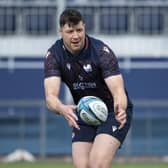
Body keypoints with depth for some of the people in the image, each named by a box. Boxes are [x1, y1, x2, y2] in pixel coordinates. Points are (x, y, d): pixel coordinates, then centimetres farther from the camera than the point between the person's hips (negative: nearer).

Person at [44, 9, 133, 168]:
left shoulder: (101, 51, -22)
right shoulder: (54, 54, -13)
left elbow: (118, 90, -29)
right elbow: (51, 96, -23)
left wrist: (120, 109, -53)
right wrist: (63, 109, -47)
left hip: (112, 113, -4)